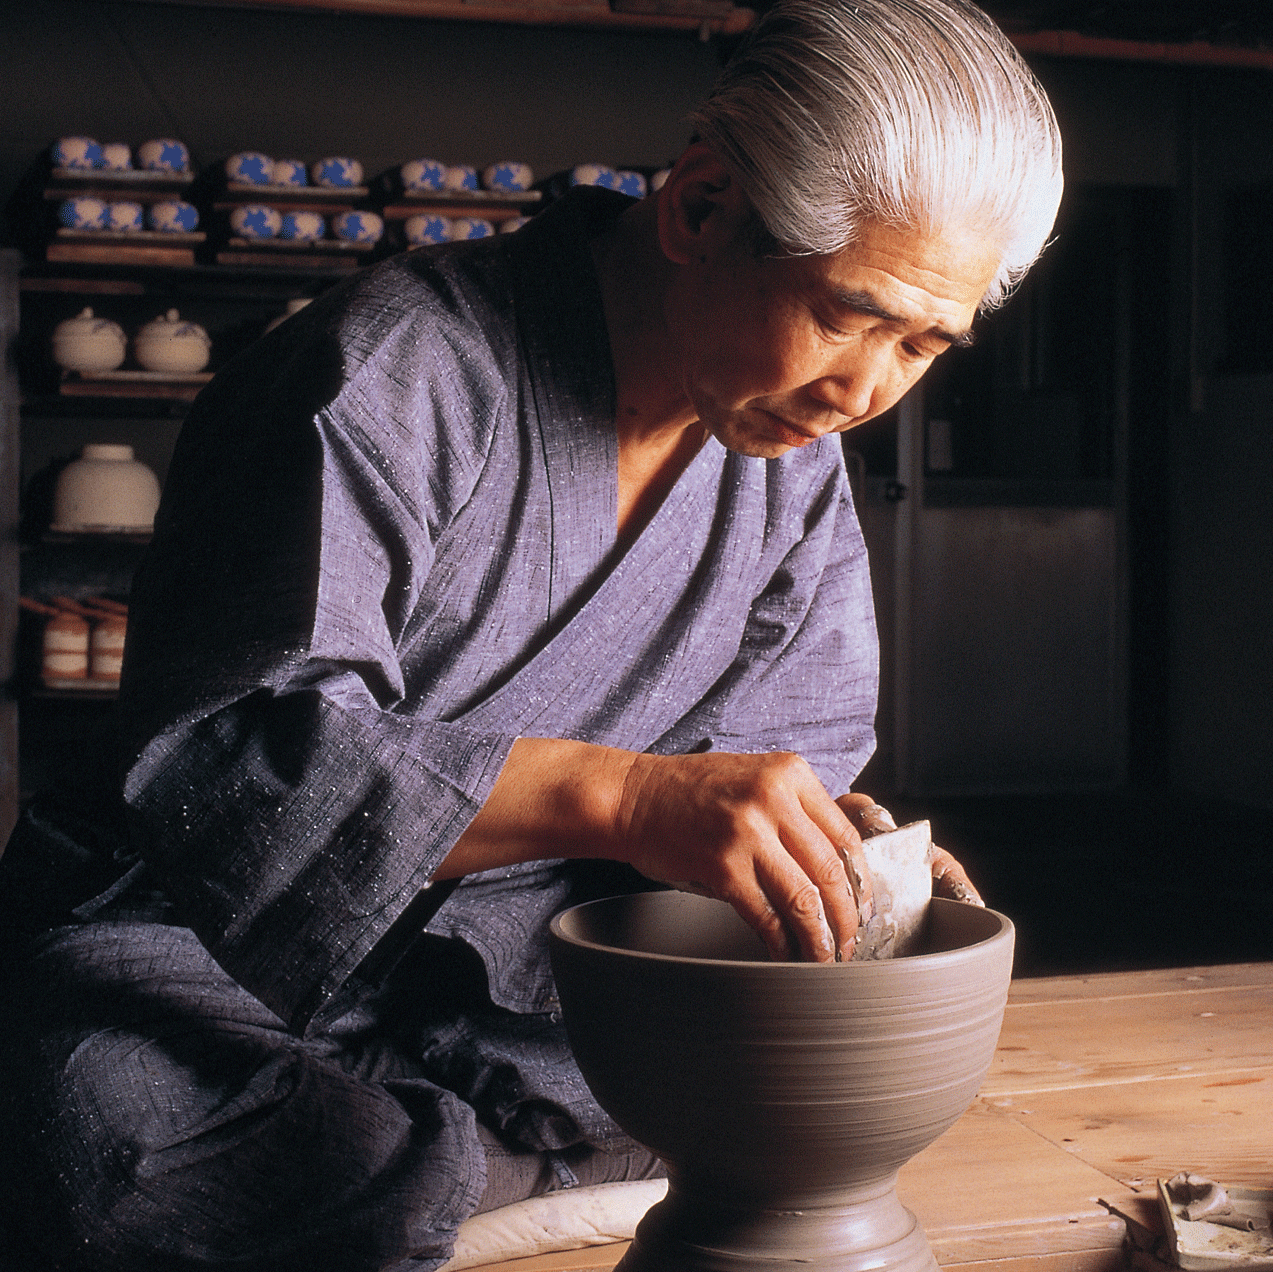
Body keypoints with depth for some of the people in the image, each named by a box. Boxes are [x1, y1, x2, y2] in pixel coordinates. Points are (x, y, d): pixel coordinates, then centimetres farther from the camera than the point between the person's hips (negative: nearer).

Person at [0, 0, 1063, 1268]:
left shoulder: (799, 464, 3)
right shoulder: (397, 376, -20)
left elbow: (789, 747, 7)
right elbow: (229, 757, -28)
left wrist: (823, 838, -17)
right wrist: (618, 794, -37)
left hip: (511, 974, 7)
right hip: (227, 959, -7)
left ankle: (446, 1151, -6)